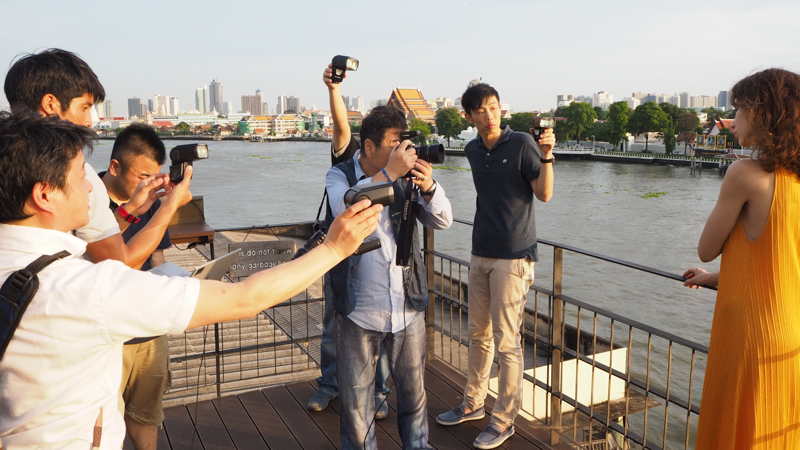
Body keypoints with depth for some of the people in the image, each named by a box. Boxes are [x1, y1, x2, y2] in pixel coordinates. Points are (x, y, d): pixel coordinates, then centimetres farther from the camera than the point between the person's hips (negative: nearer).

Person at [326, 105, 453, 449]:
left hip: (407, 308, 3)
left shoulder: (406, 176, 2)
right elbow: (346, 208, -26)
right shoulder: (340, 176, -4)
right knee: (355, 396, 11)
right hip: (359, 311, -2)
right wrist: (389, 173, -28)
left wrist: (428, 186, -18)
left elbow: (442, 221, -1)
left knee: (413, 390, 18)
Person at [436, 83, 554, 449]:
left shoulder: (521, 143, -8)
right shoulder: (473, 151, 9)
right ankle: (473, 404, 32)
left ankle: (504, 420, 12)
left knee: (506, 342, -2)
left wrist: (546, 157, -26)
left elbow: (544, 194, -14)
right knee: (479, 334, 16)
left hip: (513, 257, -6)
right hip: (481, 254, 6)